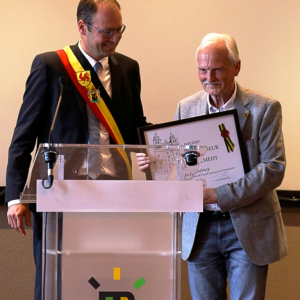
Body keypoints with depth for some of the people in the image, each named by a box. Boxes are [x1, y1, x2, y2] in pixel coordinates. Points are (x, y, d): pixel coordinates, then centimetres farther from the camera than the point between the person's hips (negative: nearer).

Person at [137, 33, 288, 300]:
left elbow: (274, 168, -12)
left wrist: (220, 195, -20)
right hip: (200, 226, 3)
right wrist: (154, 162, -13)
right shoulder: (186, 108, 6)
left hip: (248, 226, -3)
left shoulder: (265, 108, -5)